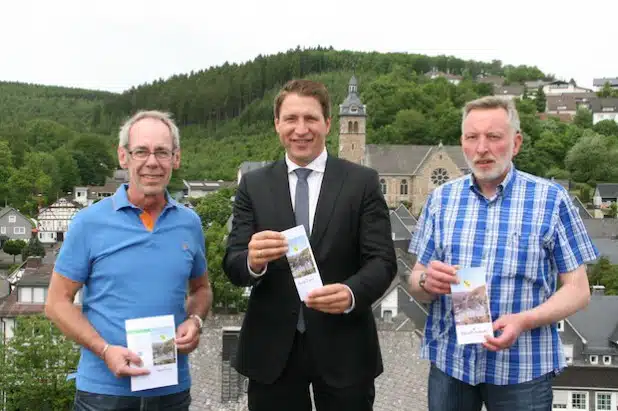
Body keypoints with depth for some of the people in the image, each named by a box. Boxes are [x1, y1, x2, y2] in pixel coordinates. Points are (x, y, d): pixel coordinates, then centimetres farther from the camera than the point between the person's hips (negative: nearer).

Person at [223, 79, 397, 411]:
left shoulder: (362, 182, -1)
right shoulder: (253, 185, 4)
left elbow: (383, 260, -5)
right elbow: (232, 264, -2)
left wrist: (351, 293, -26)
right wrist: (252, 260, -26)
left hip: (343, 348, -1)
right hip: (271, 349, 1)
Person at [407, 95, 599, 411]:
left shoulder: (551, 199, -5)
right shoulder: (441, 198, 3)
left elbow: (577, 290, -5)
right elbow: (415, 282, 6)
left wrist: (523, 321, -21)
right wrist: (426, 282, -17)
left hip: (523, 367, -2)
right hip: (449, 361, 3)